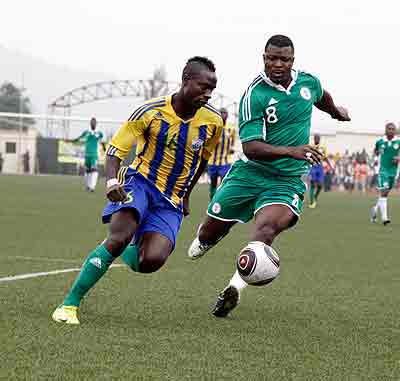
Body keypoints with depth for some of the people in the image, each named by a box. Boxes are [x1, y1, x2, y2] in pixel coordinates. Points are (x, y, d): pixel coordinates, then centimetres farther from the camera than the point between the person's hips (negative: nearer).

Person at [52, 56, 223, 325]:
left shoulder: (213, 121, -4)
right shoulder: (151, 112, -13)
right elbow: (115, 149, -7)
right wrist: (112, 181, -26)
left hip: (171, 201, 3)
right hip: (140, 182, -3)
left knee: (152, 261, -21)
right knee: (119, 237, -30)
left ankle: (129, 248, 20)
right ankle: (70, 304, -18)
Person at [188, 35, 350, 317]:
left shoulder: (308, 82, 0)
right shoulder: (255, 95, -14)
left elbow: (321, 96, 28)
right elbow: (250, 147, -22)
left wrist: (336, 111, 48)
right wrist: (291, 150, -35)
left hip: (288, 180, 1)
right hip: (249, 173, -1)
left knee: (268, 225, -28)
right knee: (212, 228, 6)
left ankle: (235, 288, -36)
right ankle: (203, 242, 44)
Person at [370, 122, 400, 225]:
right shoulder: (380, 142, 1)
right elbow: (375, 150, 21)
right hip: (382, 170, -2)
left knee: (385, 193, 13)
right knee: (383, 193, -13)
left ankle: (375, 209, 37)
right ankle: (384, 217, -15)